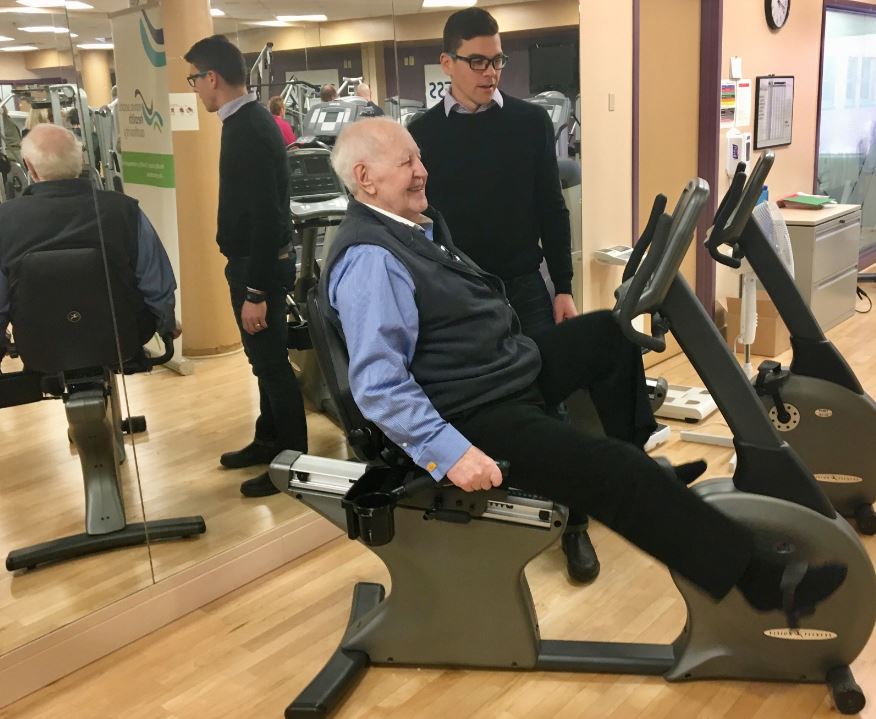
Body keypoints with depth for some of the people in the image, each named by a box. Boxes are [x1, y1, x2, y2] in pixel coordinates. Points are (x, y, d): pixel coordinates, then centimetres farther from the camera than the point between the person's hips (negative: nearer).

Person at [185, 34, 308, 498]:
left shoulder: (248, 130, -22)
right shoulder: (248, 120, 9)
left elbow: (266, 215, -25)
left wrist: (256, 292, -23)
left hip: (259, 263, -10)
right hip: (255, 258, 10)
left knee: (271, 362, 1)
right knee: (264, 358, 19)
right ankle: (269, 441, 34)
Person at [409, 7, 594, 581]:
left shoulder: (531, 122, 3)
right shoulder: (423, 134, 1)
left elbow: (551, 210, 4)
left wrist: (563, 288, 0)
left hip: (524, 288, 0)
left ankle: (574, 524, 15)